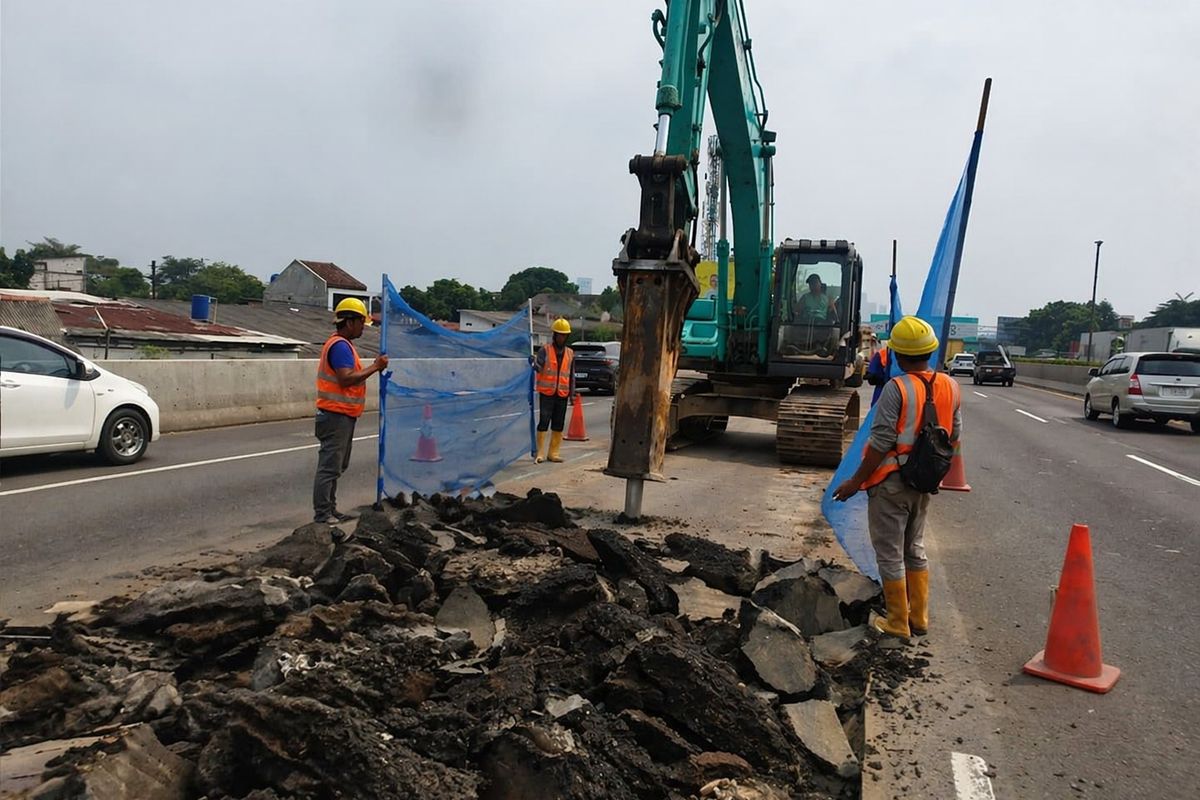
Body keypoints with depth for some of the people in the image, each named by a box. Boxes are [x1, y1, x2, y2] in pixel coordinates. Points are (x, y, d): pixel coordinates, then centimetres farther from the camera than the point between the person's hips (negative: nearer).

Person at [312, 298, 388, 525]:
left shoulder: (342, 344, 17)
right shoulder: (340, 346, -17)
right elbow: (346, 379, -26)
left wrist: (374, 368, 7)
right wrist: (374, 367, -19)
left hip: (342, 416, 11)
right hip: (336, 415, -11)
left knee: (337, 466, 17)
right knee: (329, 467, -6)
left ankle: (330, 510, 25)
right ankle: (321, 514, -1)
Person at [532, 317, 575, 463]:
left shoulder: (570, 353, 10)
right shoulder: (545, 350, -2)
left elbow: (572, 375, 15)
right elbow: (538, 367, -14)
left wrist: (572, 393, 11)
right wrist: (535, 364, -37)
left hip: (562, 394, 4)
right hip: (547, 393, -4)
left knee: (558, 424, 7)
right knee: (544, 422, -6)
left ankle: (553, 453, 14)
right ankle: (539, 452, 0)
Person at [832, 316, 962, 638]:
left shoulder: (897, 388, -19)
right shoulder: (950, 386, 1)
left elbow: (881, 442, -21)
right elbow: (954, 436, 9)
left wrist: (856, 481, -15)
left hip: (892, 482, -7)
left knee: (890, 554, 6)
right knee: (915, 549, 22)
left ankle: (898, 623, 16)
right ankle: (919, 618, 30)